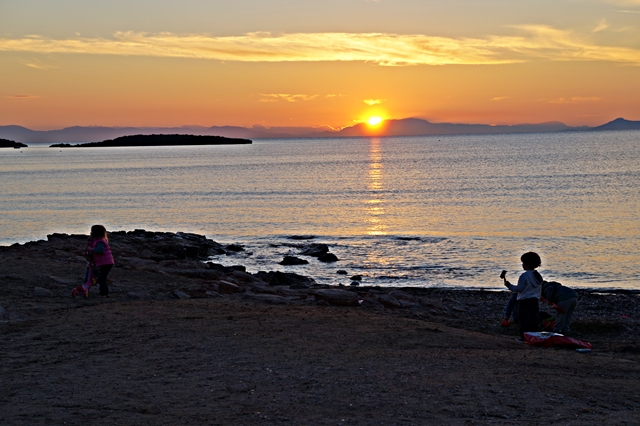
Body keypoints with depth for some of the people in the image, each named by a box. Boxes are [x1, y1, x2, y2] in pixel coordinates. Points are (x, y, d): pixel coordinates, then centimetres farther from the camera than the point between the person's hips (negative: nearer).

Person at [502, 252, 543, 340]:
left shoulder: (524, 276, -16)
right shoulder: (539, 276, 8)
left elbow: (518, 289, -15)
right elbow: (540, 290, 15)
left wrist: (508, 285, -4)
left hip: (525, 302, -7)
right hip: (535, 301, 7)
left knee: (524, 321, -2)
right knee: (534, 321, 11)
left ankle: (524, 337, -2)